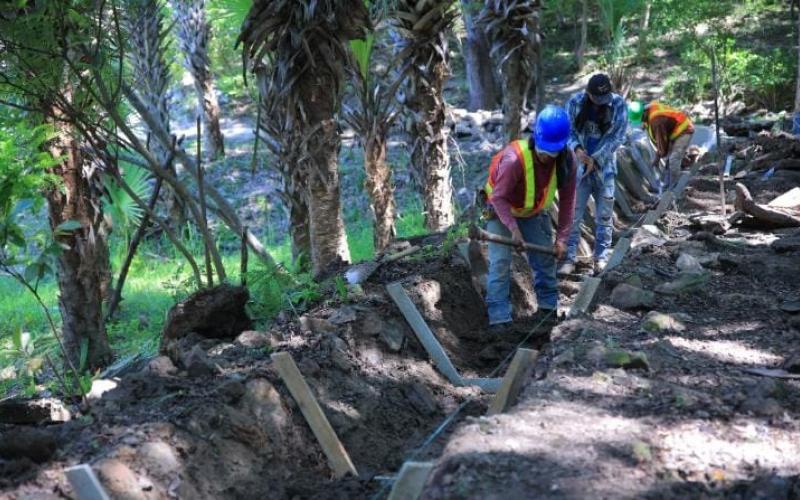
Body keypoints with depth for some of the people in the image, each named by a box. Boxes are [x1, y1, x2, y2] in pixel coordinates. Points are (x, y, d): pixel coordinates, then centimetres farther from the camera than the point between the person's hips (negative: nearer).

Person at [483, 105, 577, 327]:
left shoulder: (567, 161, -20)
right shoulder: (514, 158, -36)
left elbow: (567, 201, -11)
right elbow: (499, 197, -30)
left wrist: (562, 238, -12)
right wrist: (514, 229, -37)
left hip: (534, 212, 5)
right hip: (501, 210, -4)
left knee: (545, 259, 5)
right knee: (500, 262, -12)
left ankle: (548, 308, 22)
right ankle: (499, 319, -10)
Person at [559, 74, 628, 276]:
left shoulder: (618, 104, -9)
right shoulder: (575, 102, -6)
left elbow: (617, 136, -11)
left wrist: (595, 158, -17)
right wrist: (577, 149, -21)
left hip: (605, 166, 0)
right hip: (578, 166, 0)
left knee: (604, 215, 8)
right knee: (573, 213, -1)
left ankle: (601, 258, 19)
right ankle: (569, 258, 5)